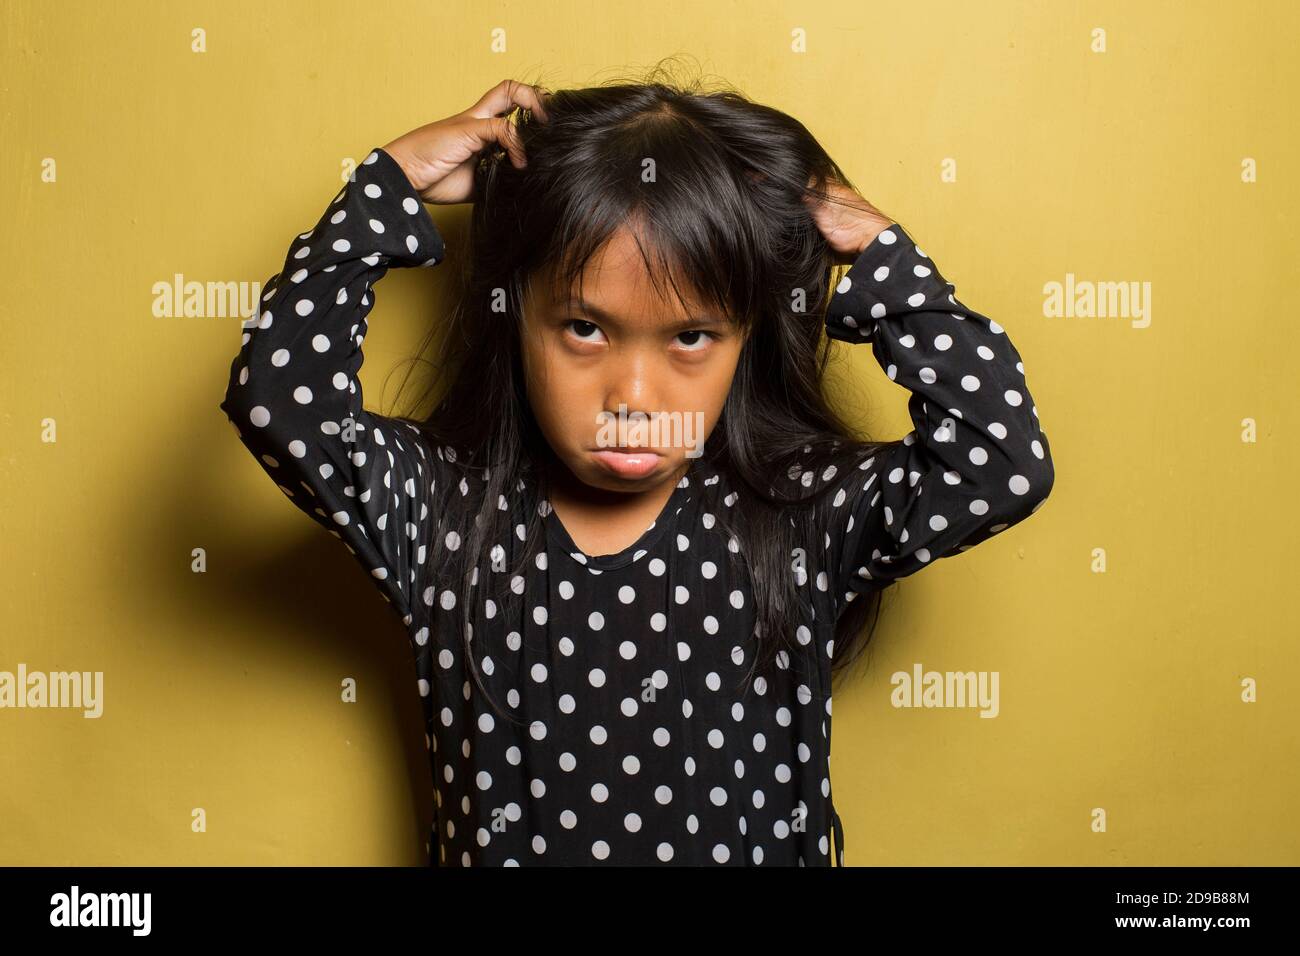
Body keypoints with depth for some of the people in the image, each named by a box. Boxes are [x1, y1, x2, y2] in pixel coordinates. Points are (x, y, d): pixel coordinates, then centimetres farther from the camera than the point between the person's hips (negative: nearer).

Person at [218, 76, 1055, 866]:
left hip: (761, 844, 0)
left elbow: (1005, 463, -13)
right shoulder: (443, 514, -5)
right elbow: (280, 402, -16)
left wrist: (878, 253, -8)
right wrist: (393, 180, -10)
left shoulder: (809, 519, -4)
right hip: (495, 846, 1)